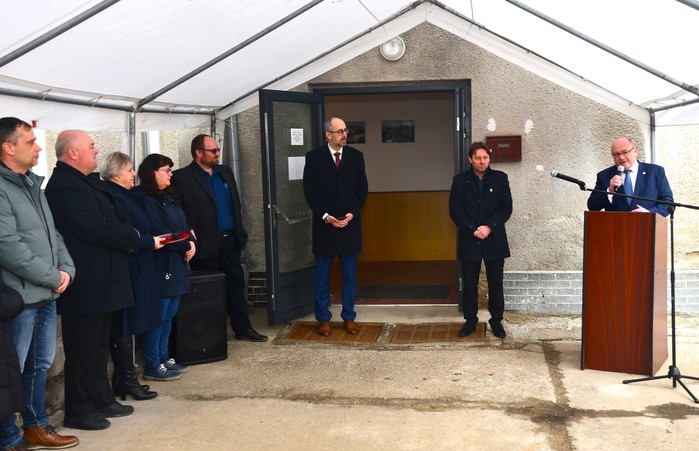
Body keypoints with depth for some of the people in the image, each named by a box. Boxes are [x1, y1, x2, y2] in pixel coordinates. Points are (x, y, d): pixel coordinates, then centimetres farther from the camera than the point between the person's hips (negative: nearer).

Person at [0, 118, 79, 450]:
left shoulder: (33, 184, 14)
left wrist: (67, 269, 0)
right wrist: (54, 277, -13)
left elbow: (52, 234, 16)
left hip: (46, 294, 9)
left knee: (41, 364, 18)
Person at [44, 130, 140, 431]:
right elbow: (96, 228, -25)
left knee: (99, 346, 18)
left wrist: (126, 236, -4)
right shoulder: (65, 186, -19)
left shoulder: (84, 182, 15)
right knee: (84, 349, 0)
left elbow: (110, 219, 16)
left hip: (99, 282, 10)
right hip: (85, 285, -10)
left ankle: (102, 400, 29)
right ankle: (78, 411, 11)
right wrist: (132, 237, -10)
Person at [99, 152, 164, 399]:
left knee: (124, 327, 13)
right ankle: (128, 380, 7)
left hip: (133, 271, 10)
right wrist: (151, 242, -12)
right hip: (127, 270, -10)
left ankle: (123, 379, 20)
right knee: (126, 326, -2)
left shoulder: (125, 196, 14)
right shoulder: (114, 198, -16)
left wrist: (153, 237, 7)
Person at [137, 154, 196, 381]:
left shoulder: (169, 197, 17)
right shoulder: (145, 200, -13)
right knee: (157, 317, -3)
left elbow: (183, 226, 17)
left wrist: (191, 243, -4)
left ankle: (163, 359, 24)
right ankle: (152, 366, 4)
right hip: (159, 268, -9)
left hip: (176, 266, 9)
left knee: (168, 316, 14)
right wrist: (186, 245, -10)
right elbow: (159, 234, -19)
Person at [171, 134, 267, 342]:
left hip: (230, 241, 6)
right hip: (205, 245, -6)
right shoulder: (182, 177, -10)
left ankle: (243, 328, 23)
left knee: (236, 285, 12)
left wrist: (240, 233, 11)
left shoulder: (225, 172, 12)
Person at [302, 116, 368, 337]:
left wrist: (352, 214, -9)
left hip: (350, 224, 2)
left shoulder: (355, 156, 4)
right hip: (324, 224, -2)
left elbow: (362, 189, 4)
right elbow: (309, 191, -4)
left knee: (350, 274, 7)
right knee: (322, 274, 6)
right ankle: (323, 318, 16)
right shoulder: (314, 157, -2)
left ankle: (349, 317, 17)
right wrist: (326, 216, -13)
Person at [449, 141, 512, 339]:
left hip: (495, 239, 0)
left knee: (496, 283, 7)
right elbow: (455, 210, -5)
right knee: (469, 284, 7)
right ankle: (470, 320, 20)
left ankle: (496, 320, 19)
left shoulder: (500, 178, 2)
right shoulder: (460, 180, 1)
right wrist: (473, 230, -14)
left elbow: (506, 207, -2)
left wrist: (489, 227, -14)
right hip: (469, 240, 0)